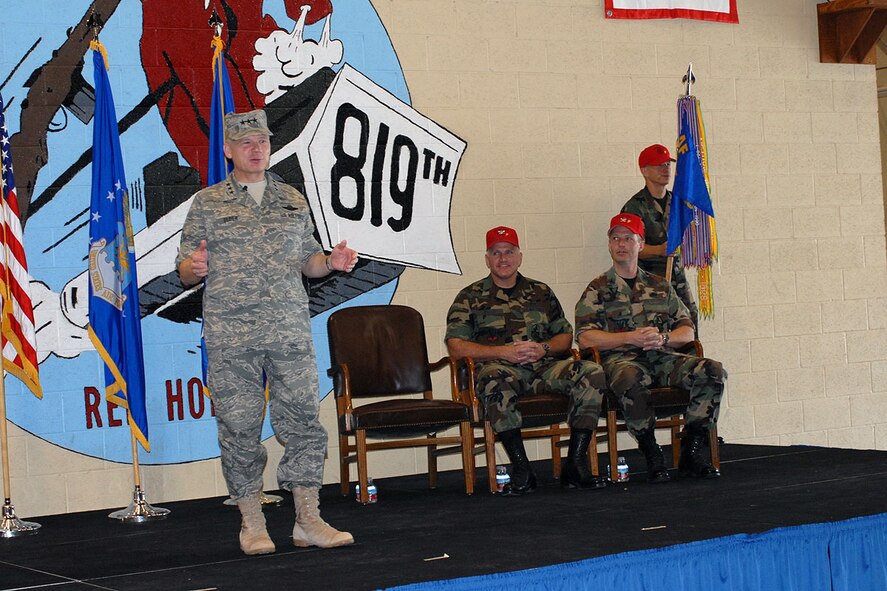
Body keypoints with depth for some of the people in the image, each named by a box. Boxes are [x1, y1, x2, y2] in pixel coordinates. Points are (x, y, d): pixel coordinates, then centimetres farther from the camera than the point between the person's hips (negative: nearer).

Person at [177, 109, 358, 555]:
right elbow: (185, 271, 6)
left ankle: (308, 521, 8)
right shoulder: (207, 203, 7)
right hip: (231, 336, -2)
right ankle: (251, 523, 12)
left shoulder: (293, 201, 15)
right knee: (240, 428, 0)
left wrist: (331, 262, -2)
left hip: (291, 332, 2)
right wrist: (194, 267, -17)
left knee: (303, 421, 0)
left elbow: (307, 259, 19)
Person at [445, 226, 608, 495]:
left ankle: (575, 464, -24)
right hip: (502, 367, -3)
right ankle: (521, 470, -36)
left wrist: (543, 349, -4)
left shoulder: (541, 292, 24)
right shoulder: (470, 297, 14)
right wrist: (504, 352, -10)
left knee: (591, 372, -25)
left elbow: (565, 335, 20)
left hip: (544, 367, 3)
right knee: (494, 377, -41)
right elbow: (456, 346, 1)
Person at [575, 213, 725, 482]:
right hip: (621, 358, -4)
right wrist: (630, 338, -13)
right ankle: (651, 455, -23)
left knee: (713, 371, -22)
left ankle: (692, 450, -14)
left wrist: (663, 338, -8)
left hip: (662, 357, 4)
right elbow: (585, 338, -3)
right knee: (631, 380, -41)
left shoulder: (660, 286, 22)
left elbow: (687, 331, 15)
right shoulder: (598, 289, 12)